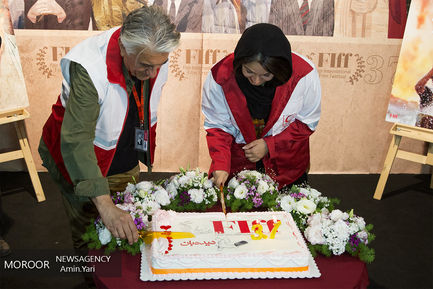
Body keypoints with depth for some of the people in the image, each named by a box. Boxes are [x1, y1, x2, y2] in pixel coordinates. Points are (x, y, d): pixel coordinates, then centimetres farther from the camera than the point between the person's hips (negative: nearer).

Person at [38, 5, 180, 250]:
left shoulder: (155, 56, -15)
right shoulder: (89, 68, -36)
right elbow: (76, 141, -42)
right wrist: (105, 205, -50)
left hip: (127, 165, 5)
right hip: (80, 164, -5)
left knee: (128, 234, 20)